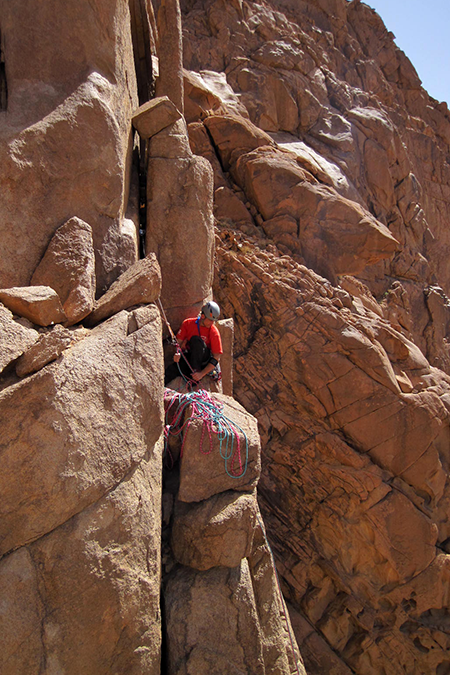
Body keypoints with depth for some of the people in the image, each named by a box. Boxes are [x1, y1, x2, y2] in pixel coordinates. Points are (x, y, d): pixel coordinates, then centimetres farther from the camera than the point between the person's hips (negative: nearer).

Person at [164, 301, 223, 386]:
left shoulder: (214, 332, -12)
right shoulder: (187, 323, -3)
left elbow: (216, 358, -13)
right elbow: (179, 342, 4)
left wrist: (202, 374, -22)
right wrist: (178, 353, -19)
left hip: (205, 362, -2)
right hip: (188, 358, 2)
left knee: (196, 339, -29)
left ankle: (196, 370, -28)